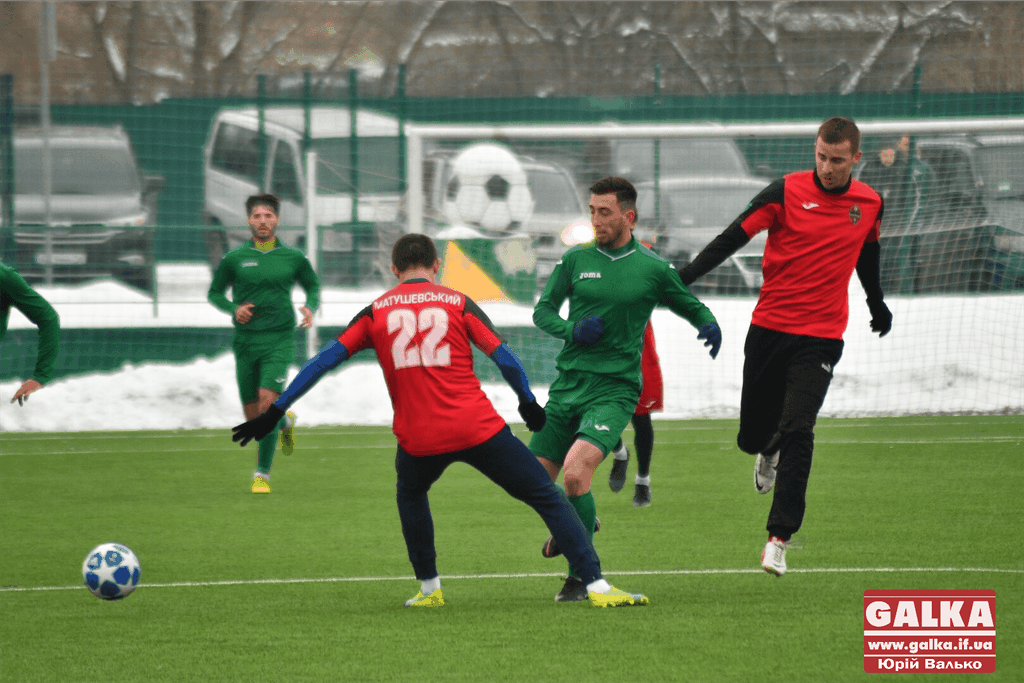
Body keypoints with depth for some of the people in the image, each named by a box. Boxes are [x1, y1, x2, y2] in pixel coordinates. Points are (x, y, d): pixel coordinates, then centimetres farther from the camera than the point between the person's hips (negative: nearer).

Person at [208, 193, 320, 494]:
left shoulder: (293, 258, 3)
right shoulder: (234, 258, 2)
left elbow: (312, 285, 18)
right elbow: (214, 292, 12)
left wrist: (311, 308, -3)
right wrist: (233, 309, -8)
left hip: (279, 340, -2)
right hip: (246, 342, 2)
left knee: (268, 400, -19)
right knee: (252, 415, 4)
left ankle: (263, 473, -10)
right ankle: (285, 422, 41)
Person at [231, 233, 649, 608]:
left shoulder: (376, 312, 12)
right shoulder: (458, 303, 8)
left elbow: (323, 361, 8)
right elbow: (505, 358, 2)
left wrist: (275, 412, 11)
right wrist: (529, 405, 18)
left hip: (418, 440, 2)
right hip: (478, 430, -2)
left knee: (410, 494, 35)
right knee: (548, 498, 6)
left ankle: (429, 588, 29)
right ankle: (597, 587, -5)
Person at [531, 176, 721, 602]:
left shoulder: (653, 269, 1)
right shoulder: (576, 260, 7)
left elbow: (692, 307, 14)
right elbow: (542, 311, 13)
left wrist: (709, 325, -9)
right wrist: (572, 330, -8)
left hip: (614, 390, -4)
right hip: (567, 385, 4)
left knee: (575, 471, -25)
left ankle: (581, 576, -12)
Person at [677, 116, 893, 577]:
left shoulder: (869, 204, 4)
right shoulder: (787, 192, -5)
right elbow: (733, 238, -7)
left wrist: (877, 306, 39)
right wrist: (683, 277, -17)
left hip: (820, 338, 0)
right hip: (769, 328, 0)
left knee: (797, 431, -16)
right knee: (752, 435, 8)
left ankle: (779, 537, -12)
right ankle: (770, 452, 47)